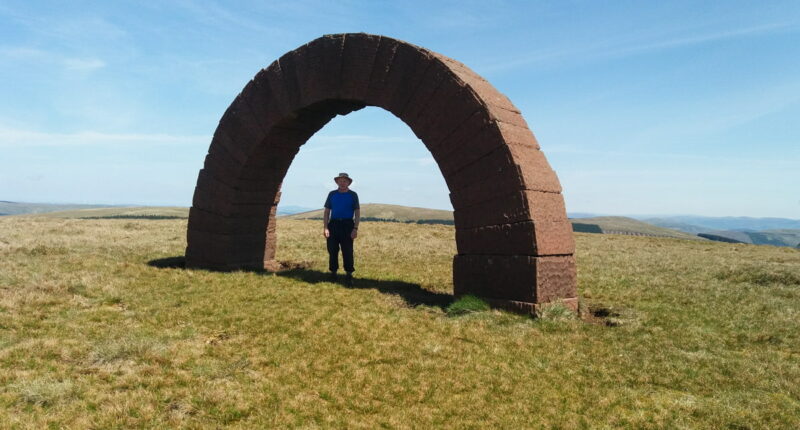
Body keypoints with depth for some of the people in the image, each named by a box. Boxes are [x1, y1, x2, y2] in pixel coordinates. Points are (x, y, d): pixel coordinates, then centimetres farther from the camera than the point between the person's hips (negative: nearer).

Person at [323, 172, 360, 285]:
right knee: (332, 250, 3)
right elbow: (326, 212, 10)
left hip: (347, 225, -2)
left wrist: (355, 229, -7)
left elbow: (357, 213, 3)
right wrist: (326, 228, 0)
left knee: (347, 251, -2)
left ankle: (349, 274, 5)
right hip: (333, 224, 2)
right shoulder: (332, 194, 10)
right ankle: (333, 273, 14)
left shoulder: (353, 195, 5)